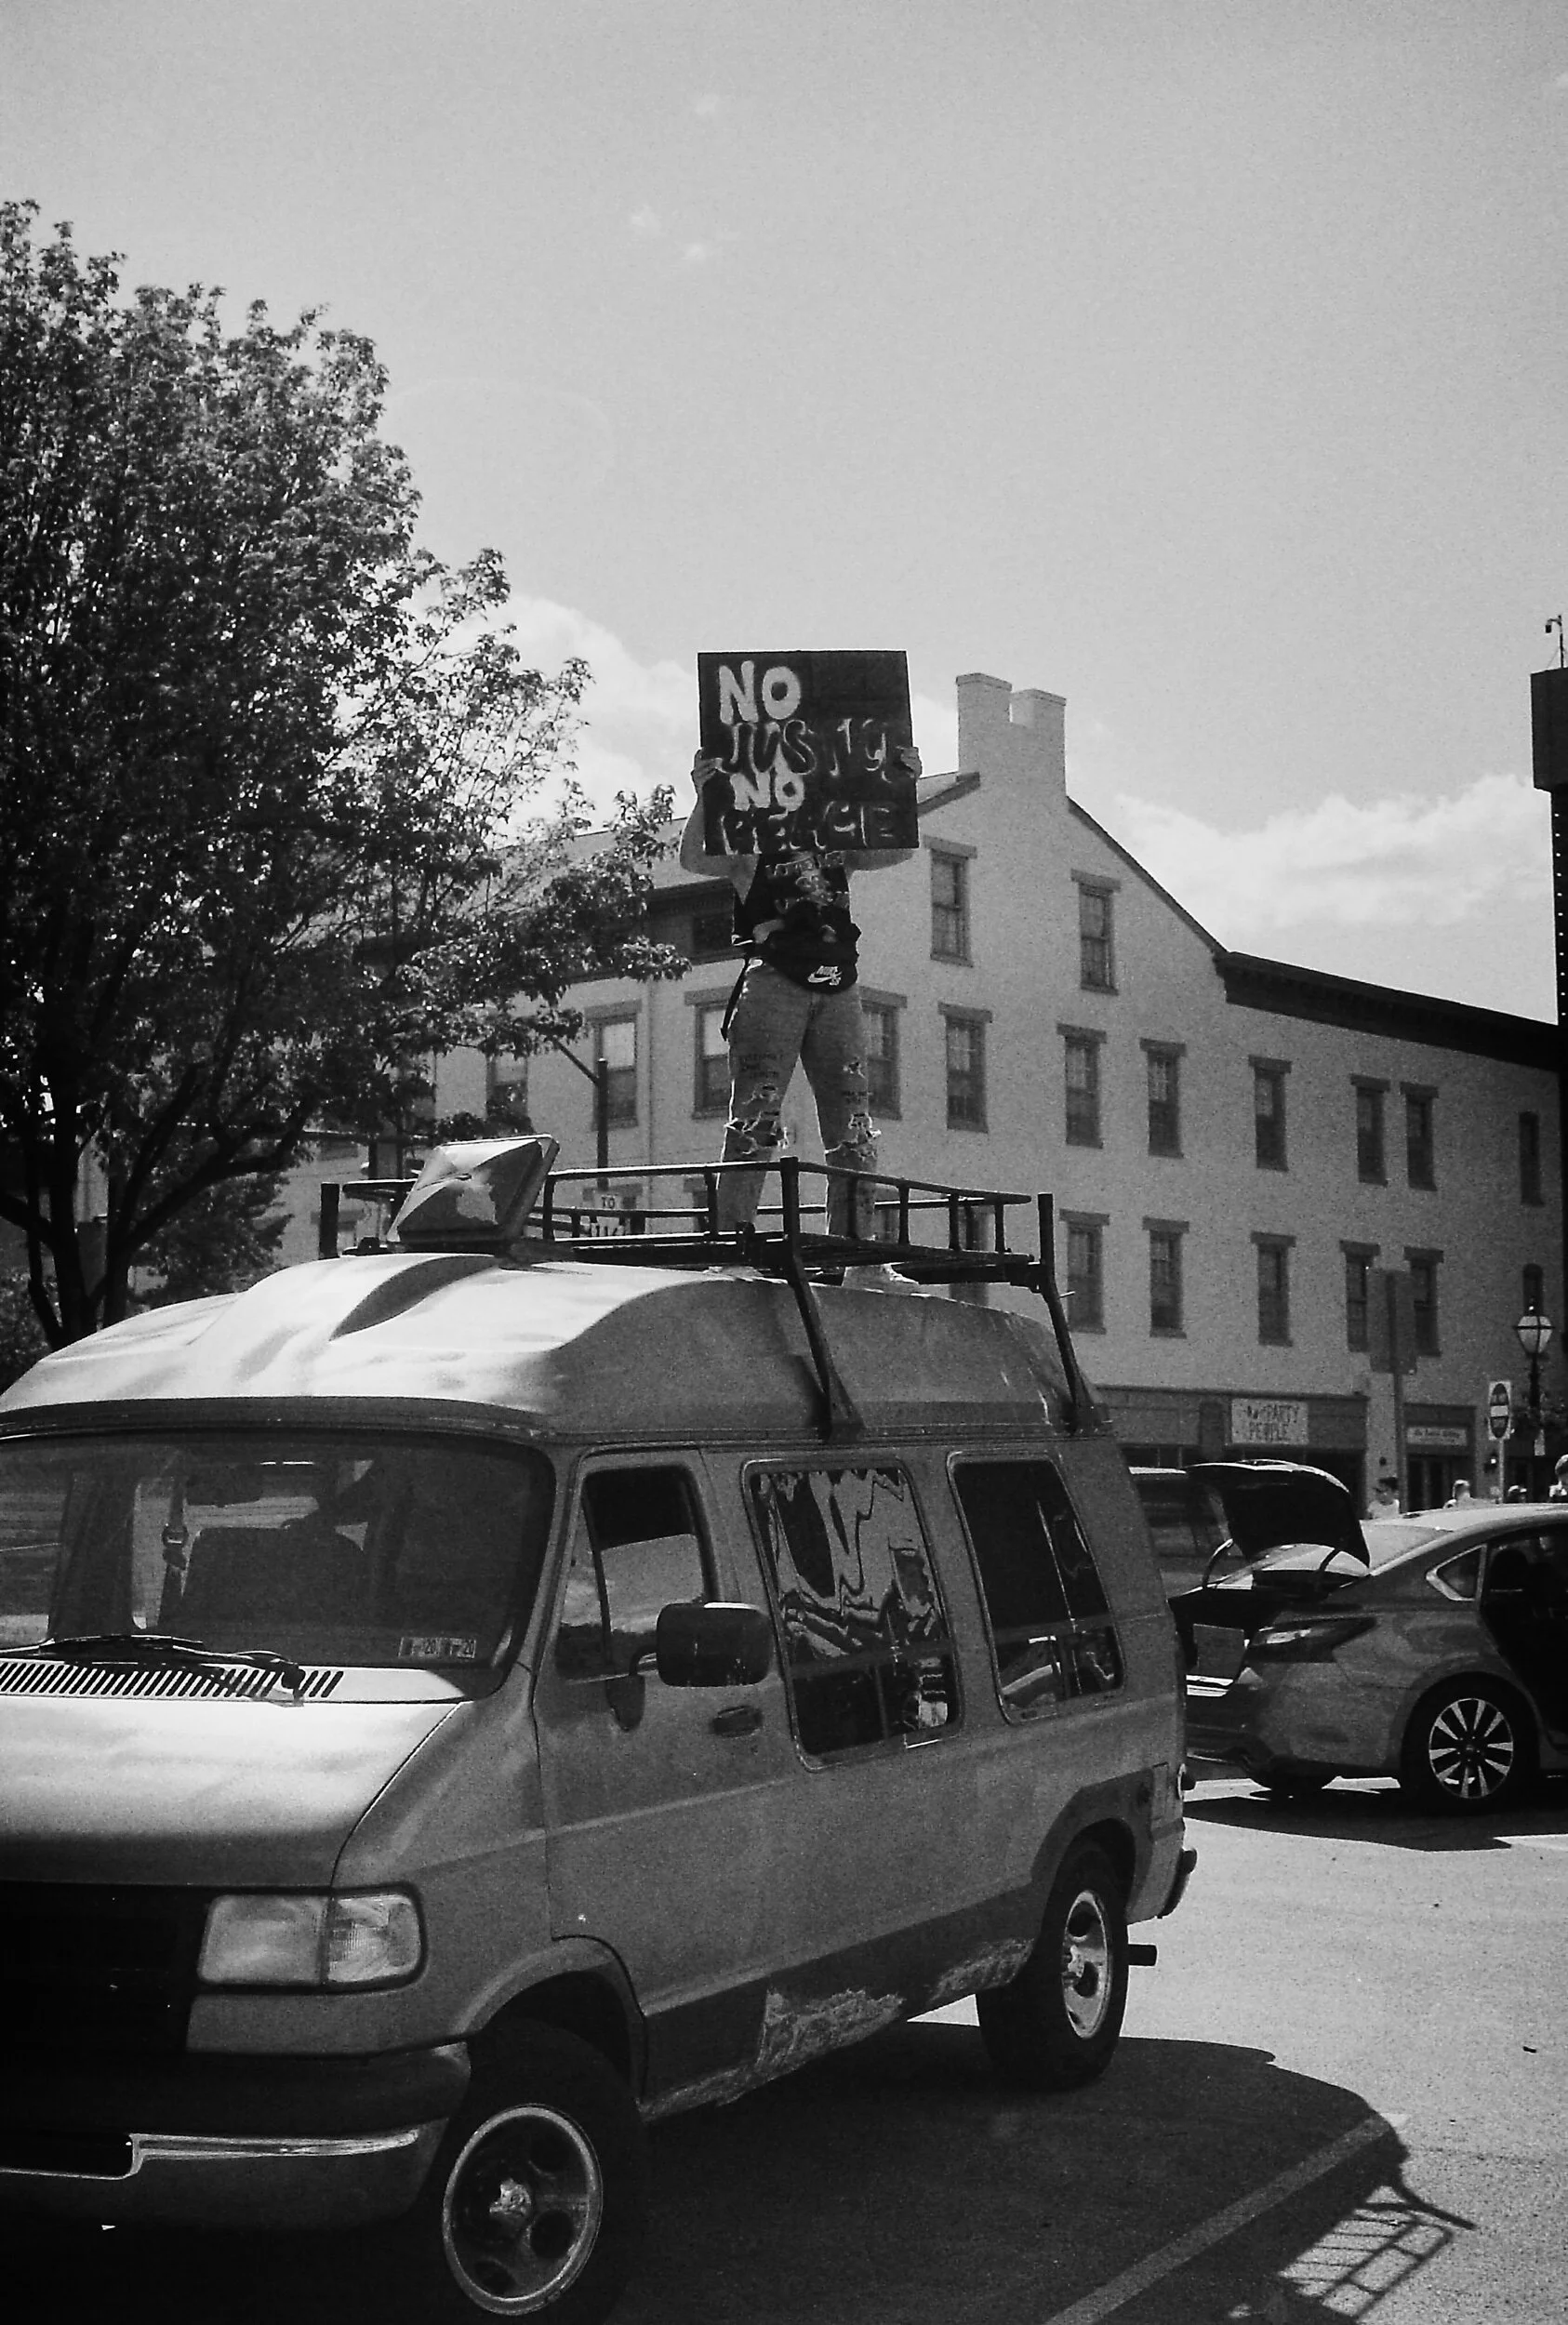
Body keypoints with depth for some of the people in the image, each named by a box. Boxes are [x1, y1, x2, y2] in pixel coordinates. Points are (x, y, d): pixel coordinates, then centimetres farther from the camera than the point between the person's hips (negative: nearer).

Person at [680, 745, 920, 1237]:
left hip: (838, 988, 4)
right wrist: (705, 797, -20)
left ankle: (852, 1242, 4)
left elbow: (899, 850, 12)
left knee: (854, 1134, 1)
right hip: (773, 982, -4)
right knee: (755, 1121, -11)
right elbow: (693, 858, -4)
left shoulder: (839, 845, 24)